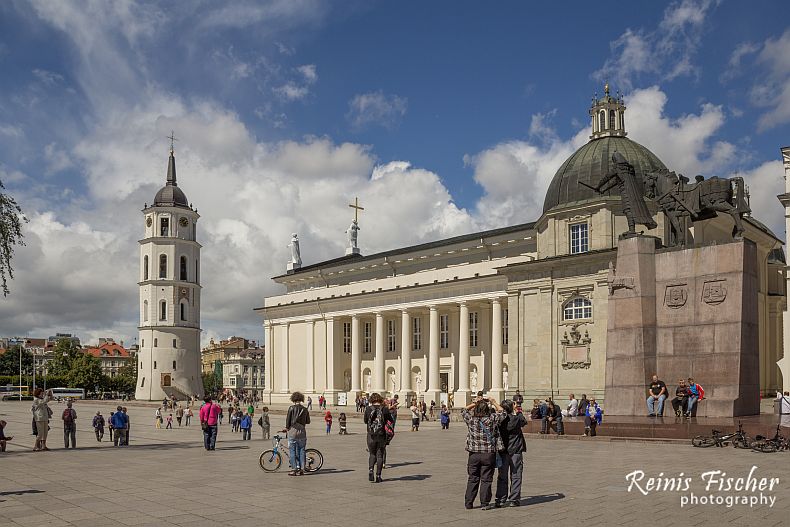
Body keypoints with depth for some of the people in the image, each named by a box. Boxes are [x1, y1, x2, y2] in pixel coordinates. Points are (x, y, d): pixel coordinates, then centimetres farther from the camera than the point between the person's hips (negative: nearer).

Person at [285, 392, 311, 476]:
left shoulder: (292, 408, -5)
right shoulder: (305, 409, 4)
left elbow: (288, 419, -4)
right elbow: (308, 421, 10)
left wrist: (287, 428, 11)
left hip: (292, 432, -3)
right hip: (302, 432, 3)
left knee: (293, 451, 3)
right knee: (301, 451, 9)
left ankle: (294, 469, 2)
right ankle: (301, 469, 8)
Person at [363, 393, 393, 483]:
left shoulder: (368, 409, -5)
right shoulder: (384, 409, -7)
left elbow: (365, 421, 8)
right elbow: (391, 420, 3)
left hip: (371, 435, 0)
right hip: (382, 435, 0)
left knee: (372, 454, 15)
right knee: (380, 455, 9)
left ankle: (370, 470, -7)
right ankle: (378, 476, 8)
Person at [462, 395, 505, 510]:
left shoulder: (471, 419, -7)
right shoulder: (492, 419, -11)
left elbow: (463, 411, 13)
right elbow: (502, 413, 7)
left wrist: (474, 403, 15)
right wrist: (494, 402, 16)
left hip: (474, 454, 2)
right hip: (489, 454, -2)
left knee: (472, 479, 12)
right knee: (486, 479, 7)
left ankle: (468, 502, 16)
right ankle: (484, 503, 9)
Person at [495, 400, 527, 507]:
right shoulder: (518, 418, -10)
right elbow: (524, 422, 11)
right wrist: (518, 413, 23)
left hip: (503, 451, 2)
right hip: (516, 450, -2)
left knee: (502, 476, 9)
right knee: (515, 476, 6)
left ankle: (500, 500, 9)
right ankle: (514, 500, 6)